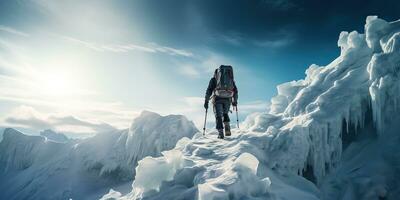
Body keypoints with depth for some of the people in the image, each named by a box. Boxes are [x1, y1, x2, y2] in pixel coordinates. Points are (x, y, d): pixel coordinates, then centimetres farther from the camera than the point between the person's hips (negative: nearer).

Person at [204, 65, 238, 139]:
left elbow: (209, 90, 3)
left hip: (218, 98, -3)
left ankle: (220, 133, -5)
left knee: (218, 116, 6)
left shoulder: (213, 79, 13)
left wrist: (206, 101, 4)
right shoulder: (231, 79, 23)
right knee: (225, 114, 23)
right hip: (228, 99, 3)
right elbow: (235, 90, 20)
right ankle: (227, 129, 4)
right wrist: (235, 101, 26)